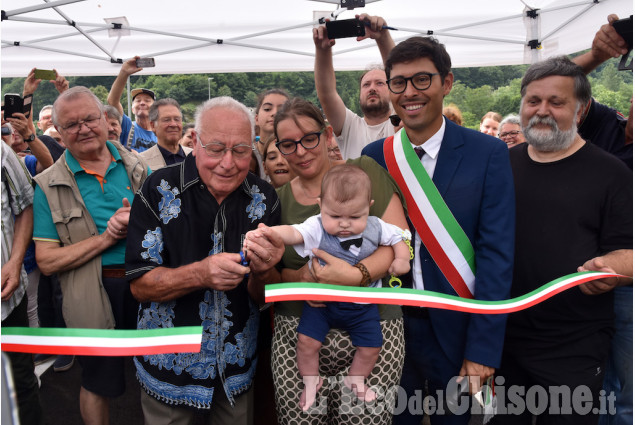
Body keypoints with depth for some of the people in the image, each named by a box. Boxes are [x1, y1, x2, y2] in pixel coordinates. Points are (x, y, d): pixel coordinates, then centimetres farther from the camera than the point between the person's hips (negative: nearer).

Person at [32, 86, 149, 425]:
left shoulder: (134, 165, 2)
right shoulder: (49, 186, -5)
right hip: (94, 296, -2)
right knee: (98, 385, 16)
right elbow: (47, 261, -9)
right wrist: (105, 238, -18)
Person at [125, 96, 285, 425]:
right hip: (169, 363, -2)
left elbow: (262, 297, -6)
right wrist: (200, 273, -32)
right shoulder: (158, 190, -16)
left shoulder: (264, 198, -9)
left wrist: (261, 273, -29)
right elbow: (139, 285, -15)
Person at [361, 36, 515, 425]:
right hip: (389, 323, 2)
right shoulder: (374, 156, -1)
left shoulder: (488, 153, -9)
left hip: (457, 327, -1)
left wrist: (483, 349, -13)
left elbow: (497, 254, -11)